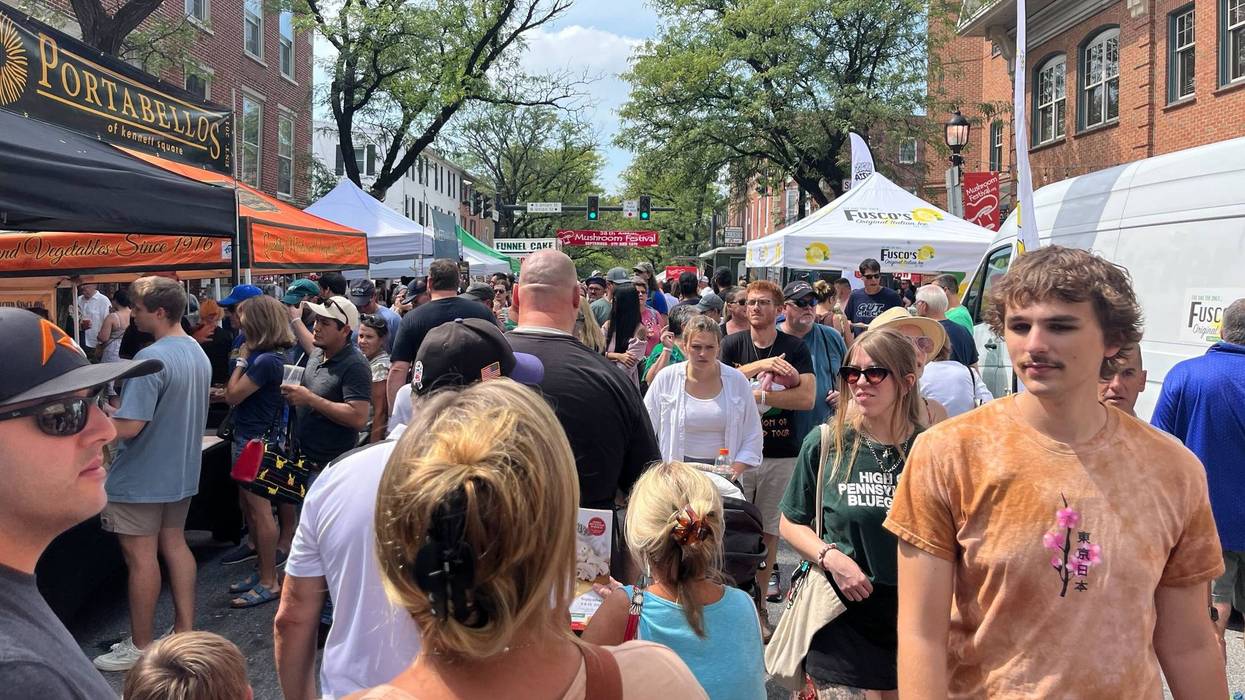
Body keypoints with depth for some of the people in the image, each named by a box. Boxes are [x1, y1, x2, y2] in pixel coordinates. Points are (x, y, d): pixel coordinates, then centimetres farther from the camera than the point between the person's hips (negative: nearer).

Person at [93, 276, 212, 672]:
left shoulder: (151, 358, -24)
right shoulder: (198, 353, 4)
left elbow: (129, 427, -28)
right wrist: (120, 408, 15)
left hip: (141, 476, -8)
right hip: (181, 471, 8)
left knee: (140, 558, 4)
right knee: (174, 544, 17)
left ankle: (140, 646, 16)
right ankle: (185, 630, 24)